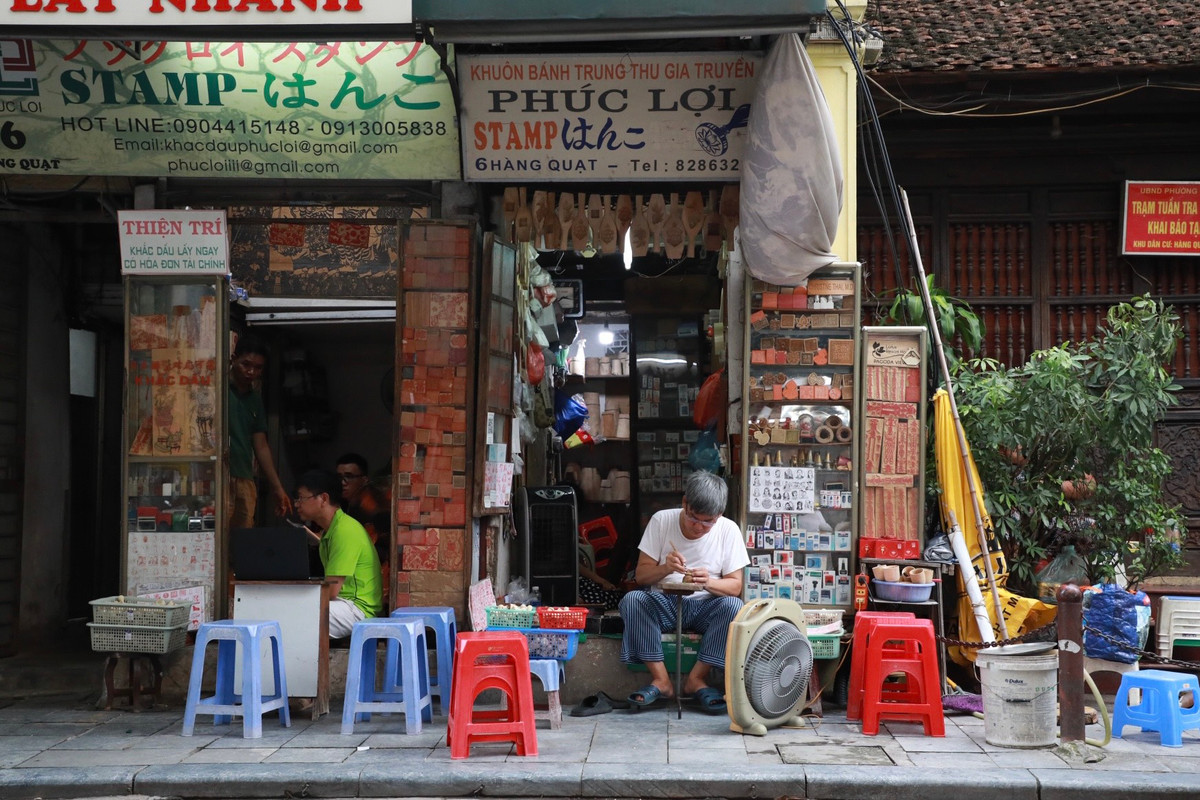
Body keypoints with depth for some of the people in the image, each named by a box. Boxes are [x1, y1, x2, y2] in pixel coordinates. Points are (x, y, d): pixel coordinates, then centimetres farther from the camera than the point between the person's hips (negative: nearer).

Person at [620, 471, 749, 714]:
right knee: (632, 600, -30)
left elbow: (735, 585, -5)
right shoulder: (661, 521, -4)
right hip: (665, 602, 0)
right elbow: (641, 575, -3)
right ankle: (661, 679, -25)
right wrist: (665, 568, -25)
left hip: (705, 605, 0)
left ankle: (697, 679, -21)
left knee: (733, 607, -31)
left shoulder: (728, 530, -4)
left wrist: (708, 582, -27)